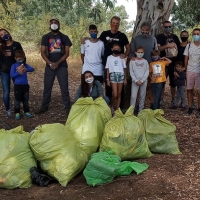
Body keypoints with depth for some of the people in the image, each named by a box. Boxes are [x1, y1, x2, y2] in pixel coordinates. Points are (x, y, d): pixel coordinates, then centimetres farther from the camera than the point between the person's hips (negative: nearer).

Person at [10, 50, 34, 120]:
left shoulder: (25, 65, 5)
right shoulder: (14, 66, -3)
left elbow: (32, 69, -11)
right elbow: (11, 75, -13)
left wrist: (26, 69, -30)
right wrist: (18, 72, -27)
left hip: (25, 85, 3)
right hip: (17, 85, -3)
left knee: (25, 99, 11)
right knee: (17, 99, 3)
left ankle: (26, 111, 21)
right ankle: (17, 113, 10)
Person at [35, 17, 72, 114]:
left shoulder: (64, 37, 3)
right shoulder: (45, 37, 5)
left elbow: (67, 53, -2)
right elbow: (43, 52, 1)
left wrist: (57, 63, -13)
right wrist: (50, 63, -12)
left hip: (61, 66, -1)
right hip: (49, 65, 1)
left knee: (64, 87, -2)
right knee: (47, 87, 5)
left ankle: (68, 107, 6)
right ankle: (44, 107, 15)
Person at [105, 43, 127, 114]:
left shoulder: (121, 58, 8)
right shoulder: (109, 57, 4)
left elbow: (124, 68, 10)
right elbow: (107, 69, 4)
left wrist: (125, 79, 6)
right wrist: (108, 79, 0)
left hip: (121, 76, 2)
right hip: (113, 75, -2)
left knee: (119, 94, 4)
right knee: (115, 95, -9)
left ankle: (117, 109, 13)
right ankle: (111, 106, 16)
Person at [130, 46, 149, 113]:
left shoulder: (145, 61, 5)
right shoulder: (132, 61, 1)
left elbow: (147, 72, 1)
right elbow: (131, 72, -2)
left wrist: (142, 80, -10)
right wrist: (136, 80, -11)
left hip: (143, 81, 2)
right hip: (135, 81, -2)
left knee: (142, 96, 7)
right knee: (133, 96, -8)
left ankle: (140, 110, 16)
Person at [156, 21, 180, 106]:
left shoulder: (175, 37, 11)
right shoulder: (159, 37, -1)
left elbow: (179, 47, 15)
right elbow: (157, 48, -14)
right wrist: (167, 45, -28)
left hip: (174, 63, 3)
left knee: (173, 82, 10)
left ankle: (173, 99, 19)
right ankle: (161, 99, 11)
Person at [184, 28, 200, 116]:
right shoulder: (189, 45, 2)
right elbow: (186, 59, 7)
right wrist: (185, 70, 6)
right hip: (190, 71, 2)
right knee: (189, 89, 7)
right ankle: (190, 107, 18)